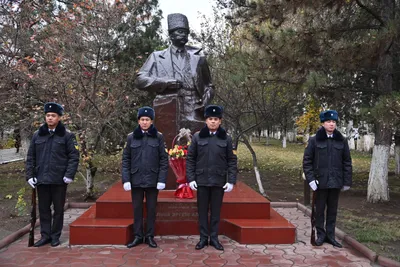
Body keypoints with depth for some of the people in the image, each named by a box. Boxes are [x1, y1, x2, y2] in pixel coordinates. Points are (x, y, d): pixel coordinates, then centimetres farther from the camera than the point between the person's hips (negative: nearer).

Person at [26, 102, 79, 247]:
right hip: (41, 179, 3)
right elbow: (30, 157, 9)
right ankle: (45, 235, 23)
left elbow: (74, 156, -6)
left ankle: (55, 236, 21)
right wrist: (30, 175, 1)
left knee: (58, 209, 8)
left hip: (59, 180, -3)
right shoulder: (37, 135, 7)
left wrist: (69, 175, -13)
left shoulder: (67, 135, -3)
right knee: (43, 208, 11)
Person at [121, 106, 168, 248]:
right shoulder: (131, 137, 2)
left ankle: (150, 236, 20)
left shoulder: (158, 137, -1)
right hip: (136, 179, 1)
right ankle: (138, 236, 21)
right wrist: (126, 179, -6)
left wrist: (162, 179, -8)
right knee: (137, 208, 9)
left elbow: (164, 159, -2)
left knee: (151, 209, 8)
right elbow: (125, 159, 2)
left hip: (152, 180, -1)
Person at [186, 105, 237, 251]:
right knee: (202, 210, 9)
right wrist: (191, 178, -5)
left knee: (216, 211, 10)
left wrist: (231, 181, -6)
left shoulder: (226, 138, 0)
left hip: (219, 181, 0)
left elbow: (232, 161, 1)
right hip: (202, 180, 0)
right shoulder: (197, 136, -1)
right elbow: (190, 158, 1)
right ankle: (203, 238, 21)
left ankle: (214, 238, 22)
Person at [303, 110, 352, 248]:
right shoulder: (314, 140, -3)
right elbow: (307, 161, -3)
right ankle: (321, 235, 20)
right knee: (320, 209, 7)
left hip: (335, 182, 2)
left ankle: (330, 235, 21)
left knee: (332, 210, 10)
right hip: (320, 181, -2)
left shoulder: (342, 141, 4)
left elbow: (347, 162, 7)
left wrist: (347, 181, 3)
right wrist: (310, 178, -10)